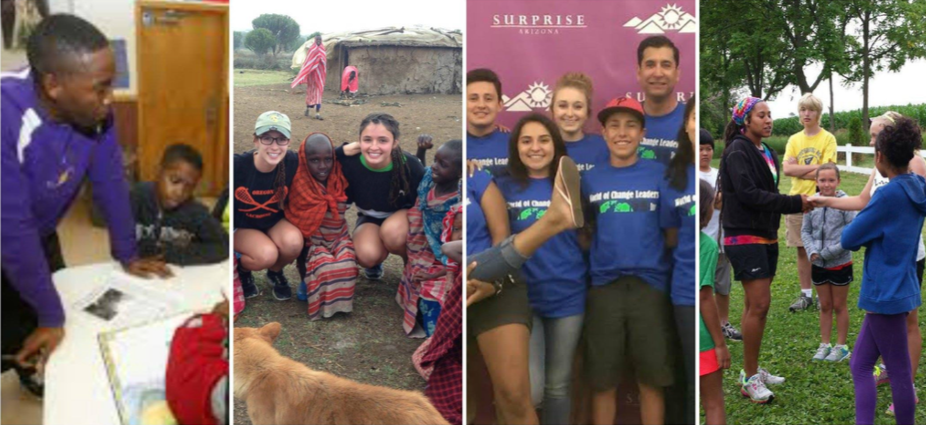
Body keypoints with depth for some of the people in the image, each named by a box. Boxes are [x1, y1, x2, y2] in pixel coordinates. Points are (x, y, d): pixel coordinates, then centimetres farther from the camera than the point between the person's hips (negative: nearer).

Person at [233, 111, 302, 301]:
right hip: (242, 226, -2)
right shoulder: (238, 164, -27)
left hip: (276, 222, 2)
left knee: (293, 242, -31)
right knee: (267, 254, -31)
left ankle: (276, 272, 6)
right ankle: (241, 270, 7)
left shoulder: (293, 163, -21)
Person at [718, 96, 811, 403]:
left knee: (755, 305, 13)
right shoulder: (737, 151, -12)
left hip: (766, 237, 9)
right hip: (745, 237, -9)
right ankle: (750, 379, -1)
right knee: (759, 304, -10)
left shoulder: (766, 153, 15)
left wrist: (798, 204, -3)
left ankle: (751, 370, 23)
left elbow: (768, 193, 13)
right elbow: (748, 193, -21)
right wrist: (794, 203, -19)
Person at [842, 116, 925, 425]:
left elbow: (848, 239, -14)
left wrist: (861, 235, 4)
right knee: (860, 365, 12)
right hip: (900, 288, 9)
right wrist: (868, 235, 10)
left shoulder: (889, 194, -20)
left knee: (899, 373, 4)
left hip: (886, 293, -9)